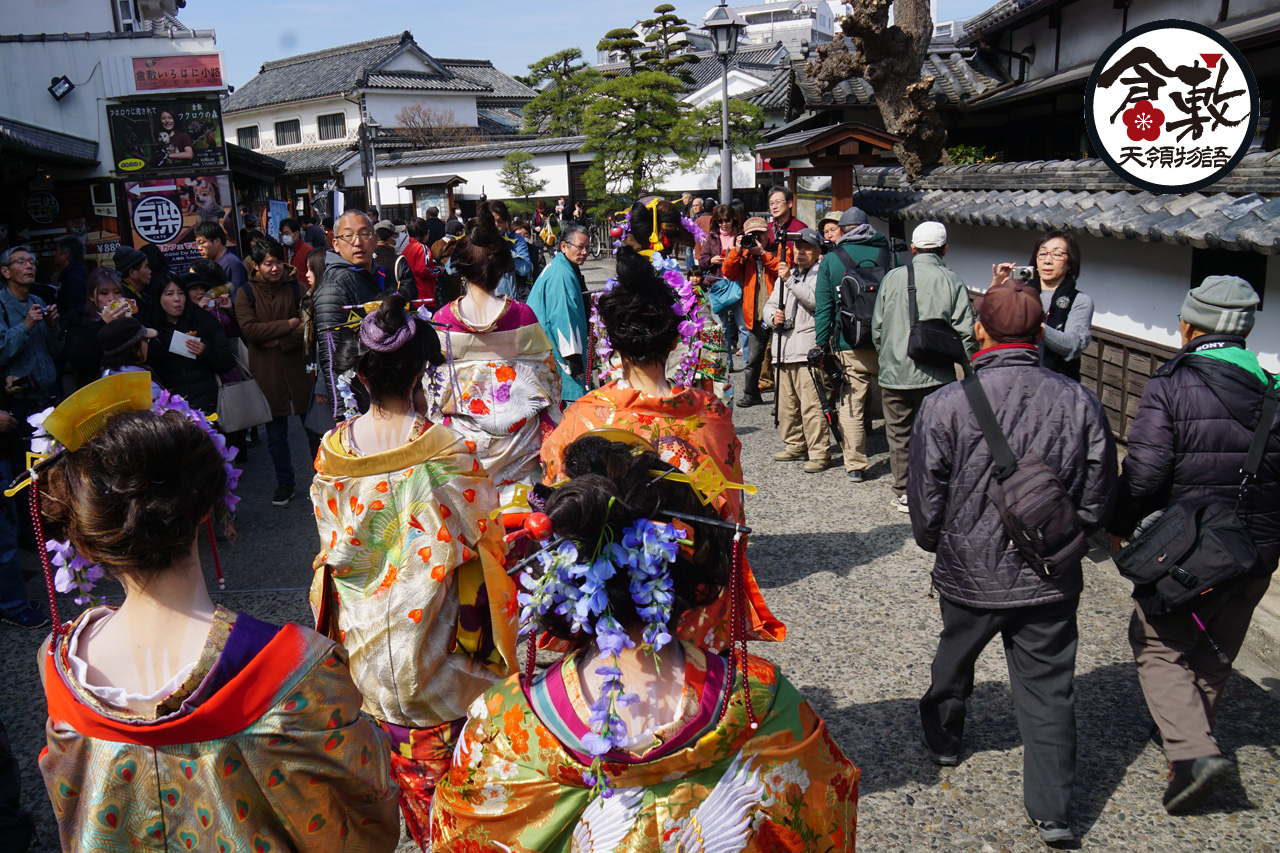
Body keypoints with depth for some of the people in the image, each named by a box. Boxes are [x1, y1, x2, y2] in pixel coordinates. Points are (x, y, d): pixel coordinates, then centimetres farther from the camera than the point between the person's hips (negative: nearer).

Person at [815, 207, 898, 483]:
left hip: (850, 347, -2)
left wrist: (822, 346, 4)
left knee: (851, 407, 5)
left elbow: (823, 308, 0)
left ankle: (855, 466, 7)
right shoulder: (888, 254, 6)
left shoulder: (830, 260, 3)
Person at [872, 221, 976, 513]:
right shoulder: (953, 282, -5)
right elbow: (965, 333, -6)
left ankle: (903, 494, 20)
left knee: (899, 434, 13)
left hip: (893, 372, 2)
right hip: (935, 375, -2)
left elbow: (876, 326, 5)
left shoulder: (892, 277, 1)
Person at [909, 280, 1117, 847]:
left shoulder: (944, 404, -18)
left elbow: (925, 501, -9)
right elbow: (1098, 502, 0)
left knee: (956, 657, 25)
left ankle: (942, 734, 49)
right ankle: (1053, 811, 18)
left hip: (970, 573, -1)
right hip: (1052, 580, 1)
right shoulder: (1080, 403, -10)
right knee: (1049, 690, 12)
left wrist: (936, 545, 12)